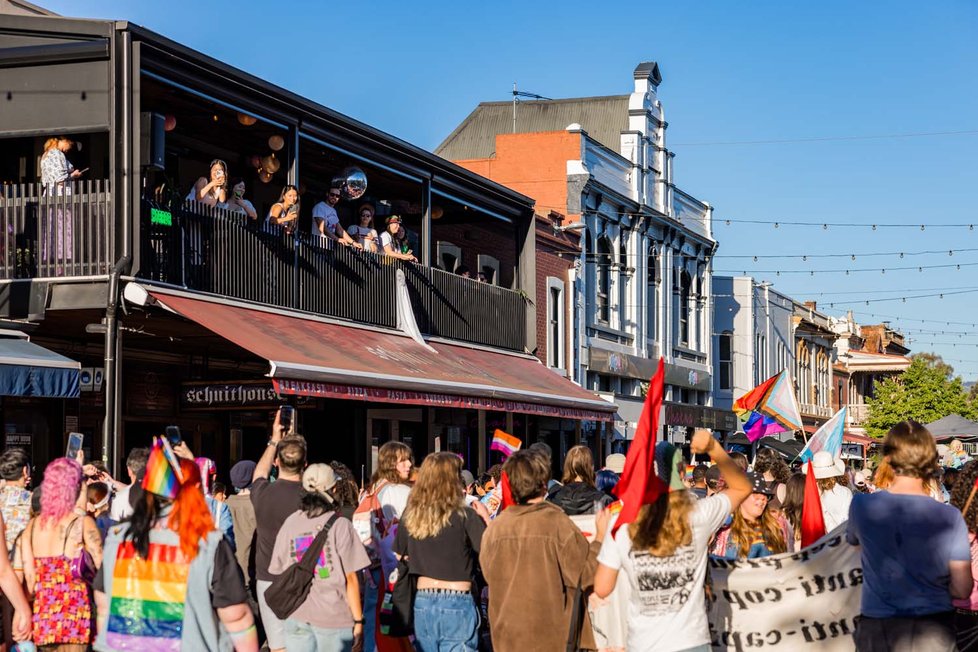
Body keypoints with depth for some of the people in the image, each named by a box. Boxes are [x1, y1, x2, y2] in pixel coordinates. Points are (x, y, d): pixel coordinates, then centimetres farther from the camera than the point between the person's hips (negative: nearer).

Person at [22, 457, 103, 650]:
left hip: (42, 610, 5)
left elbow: (28, 574, 6)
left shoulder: (32, 525, 7)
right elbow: (101, 567, -10)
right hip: (73, 610, -5)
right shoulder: (83, 523, -6)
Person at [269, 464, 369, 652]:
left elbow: (278, 571, 7)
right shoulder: (340, 525, -10)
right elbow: (351, 578, -9)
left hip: (295, 616, 3)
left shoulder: (290, 524, 1)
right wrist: (358, 619, -2)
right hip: (333, 615, -3)